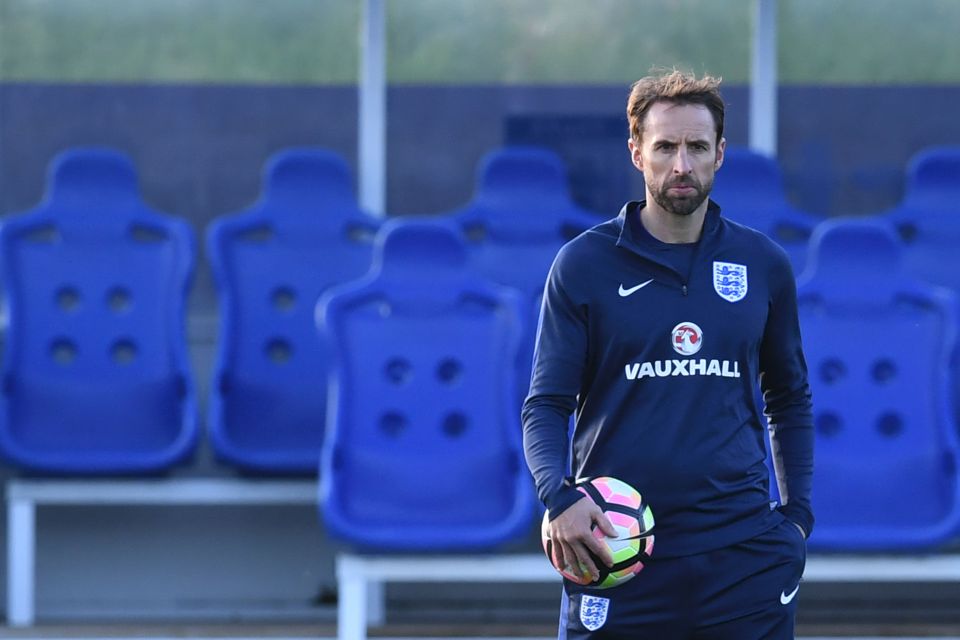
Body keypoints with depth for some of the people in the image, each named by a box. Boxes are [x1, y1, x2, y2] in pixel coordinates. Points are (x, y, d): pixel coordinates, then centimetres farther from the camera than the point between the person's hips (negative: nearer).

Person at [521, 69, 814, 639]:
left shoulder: (764, 265, 9)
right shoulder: (584, 264, 1)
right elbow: (546, 405, 1)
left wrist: (798, 513, 8)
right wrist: (560, 496, -17)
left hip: (744, 556, 2)